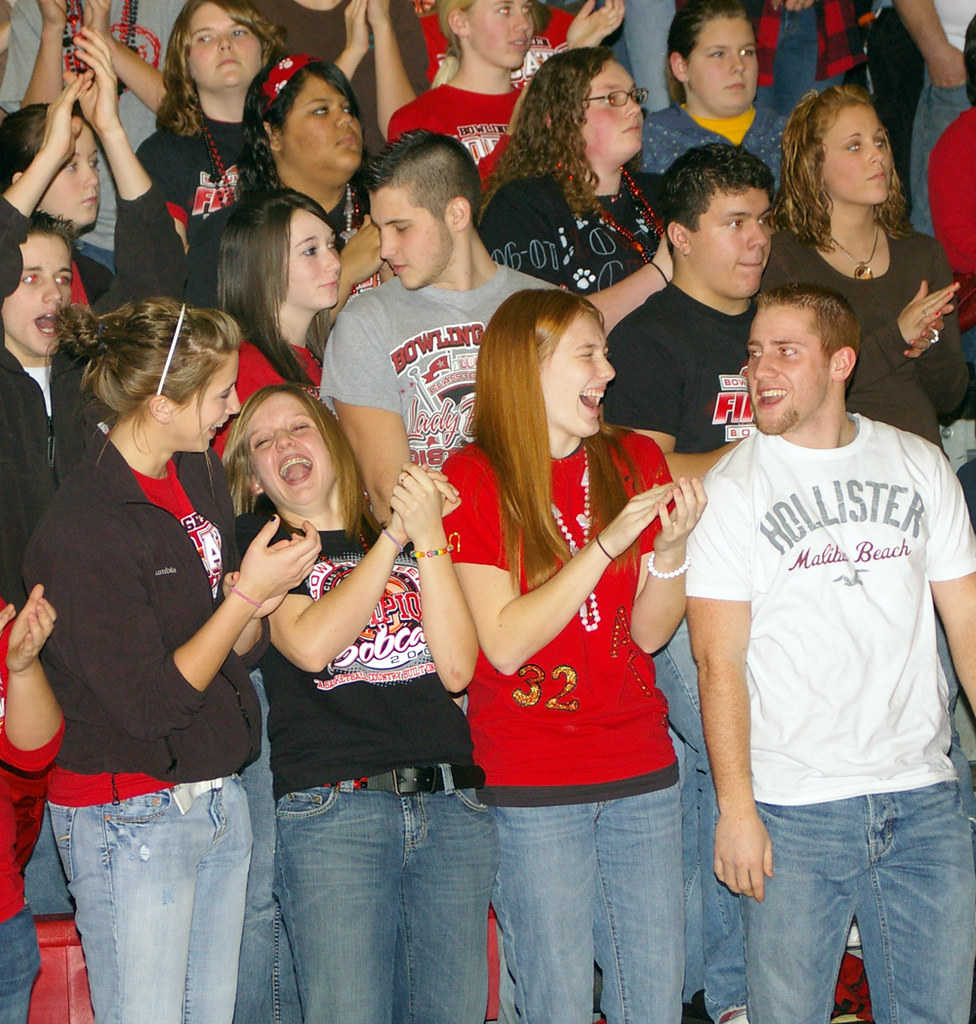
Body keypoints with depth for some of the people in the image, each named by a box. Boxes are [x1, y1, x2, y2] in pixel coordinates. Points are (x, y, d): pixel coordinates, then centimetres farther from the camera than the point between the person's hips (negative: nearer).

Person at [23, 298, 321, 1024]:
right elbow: (149, 702, -20)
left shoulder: (202, 474, 5)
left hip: (220, 794, 8)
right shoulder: (82, 529, -21)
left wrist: (255, 608, -12)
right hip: (128, 819, -8)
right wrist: (247, 596, -18)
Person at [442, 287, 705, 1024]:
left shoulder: (635, 461, 6)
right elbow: (505, 644, -14)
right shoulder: (473, 480, -6)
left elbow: (649, 632, 5)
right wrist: (606, 544, -20)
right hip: (530, 786, -4)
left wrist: (673, 545, -14)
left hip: (641, 773, 4)